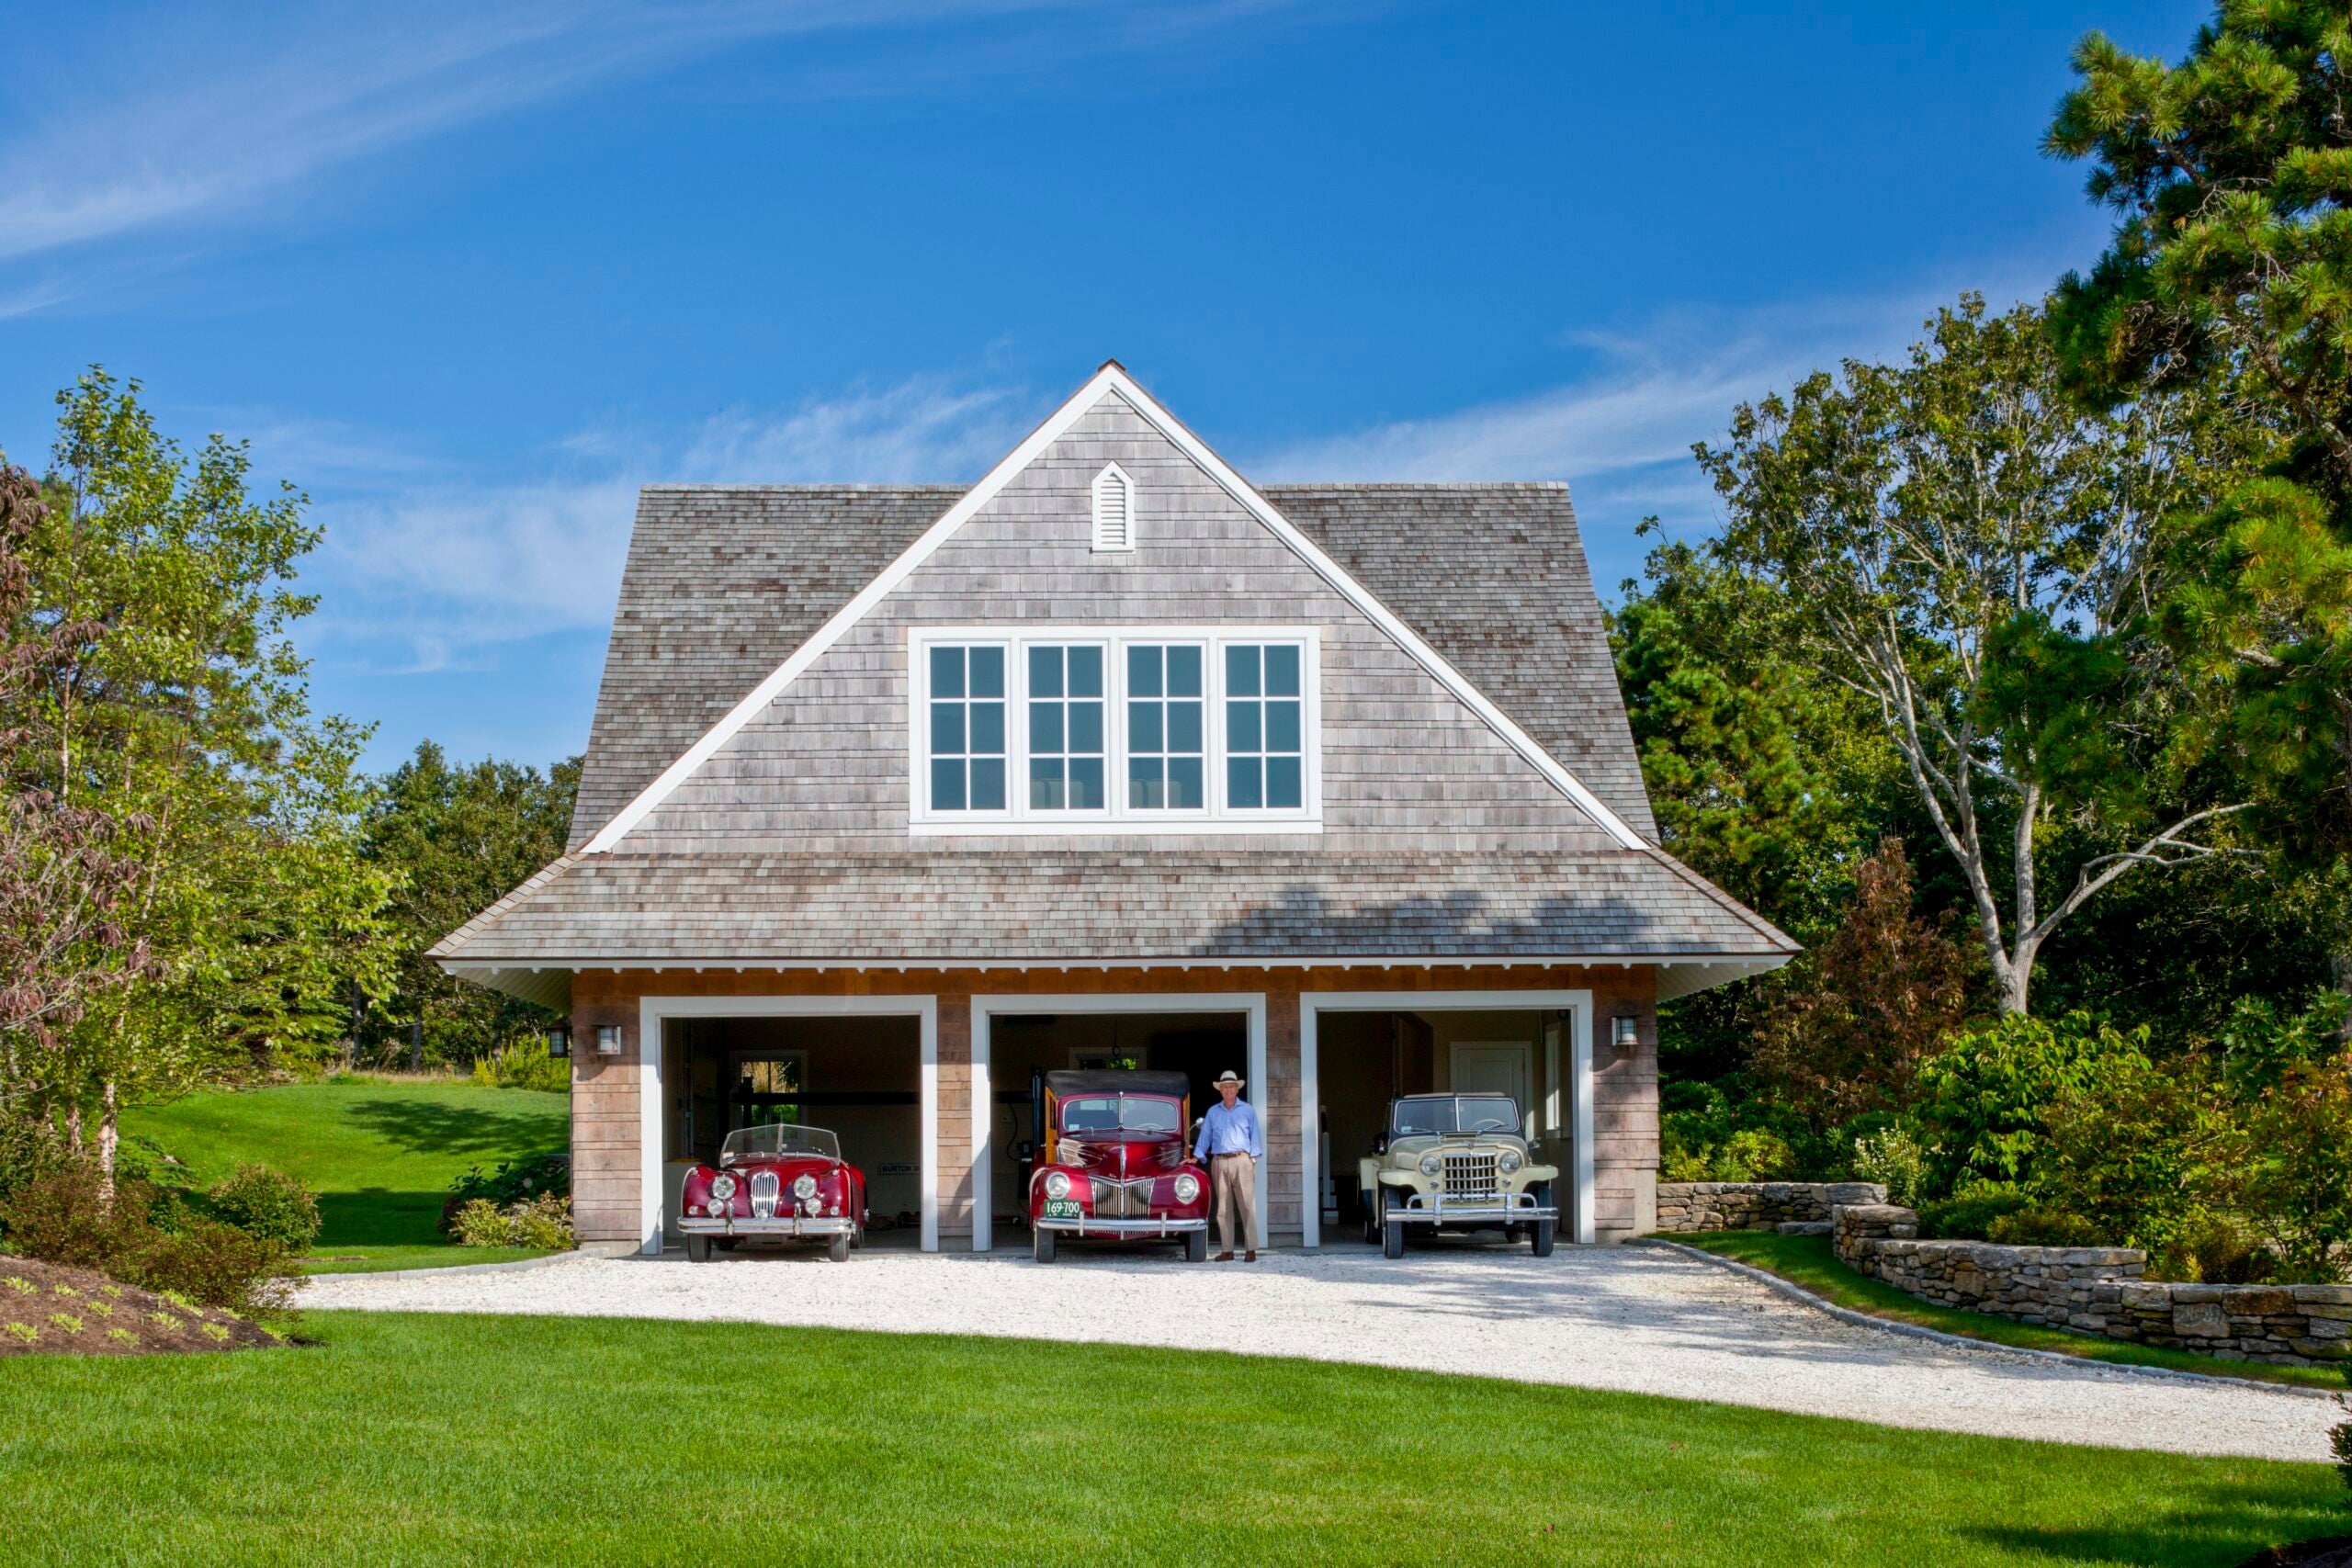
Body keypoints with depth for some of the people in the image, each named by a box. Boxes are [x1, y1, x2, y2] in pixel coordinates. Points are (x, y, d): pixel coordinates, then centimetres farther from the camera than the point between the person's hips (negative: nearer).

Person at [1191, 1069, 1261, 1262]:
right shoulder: (1213, 1112, 16)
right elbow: (1205, 1135, 16)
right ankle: (1227, 1250, 6)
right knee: (1223, 1208, 3)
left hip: (1242, 1160, -3)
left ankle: (1250, 1250, -8)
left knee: (1247, 1206, -8)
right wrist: (1196, 1156, 6)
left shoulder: (1247, 1110, 10)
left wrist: (1253, 1157, -3)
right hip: (1219, 1163, 3)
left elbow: (1255, 1135, 7)